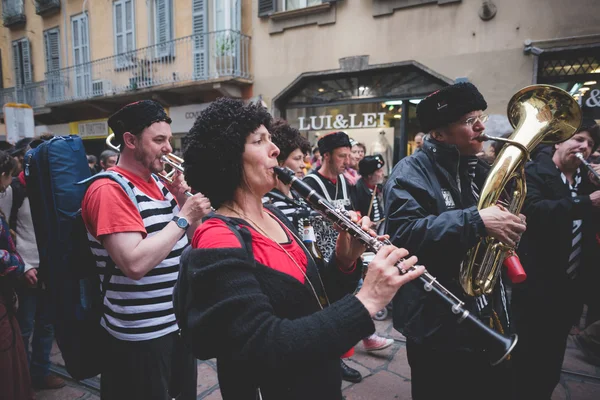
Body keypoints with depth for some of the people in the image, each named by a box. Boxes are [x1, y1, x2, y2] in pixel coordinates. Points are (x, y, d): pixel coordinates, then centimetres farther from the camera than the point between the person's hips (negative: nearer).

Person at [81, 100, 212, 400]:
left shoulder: (158, 182, 7)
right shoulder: (109, 190, -18)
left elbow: (187, 243, 12)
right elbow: (135, 264, -29)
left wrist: (183, 202, -4)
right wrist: (184, 216, -22)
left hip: (180, 322, 8)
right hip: (140, 336, -8)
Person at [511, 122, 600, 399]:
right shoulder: (533, 173, -8)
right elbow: (534, 210, -27)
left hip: (571, 287, 7)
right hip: (535, 286, -6)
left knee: (552, 361, 20)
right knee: (525, 360, 5)